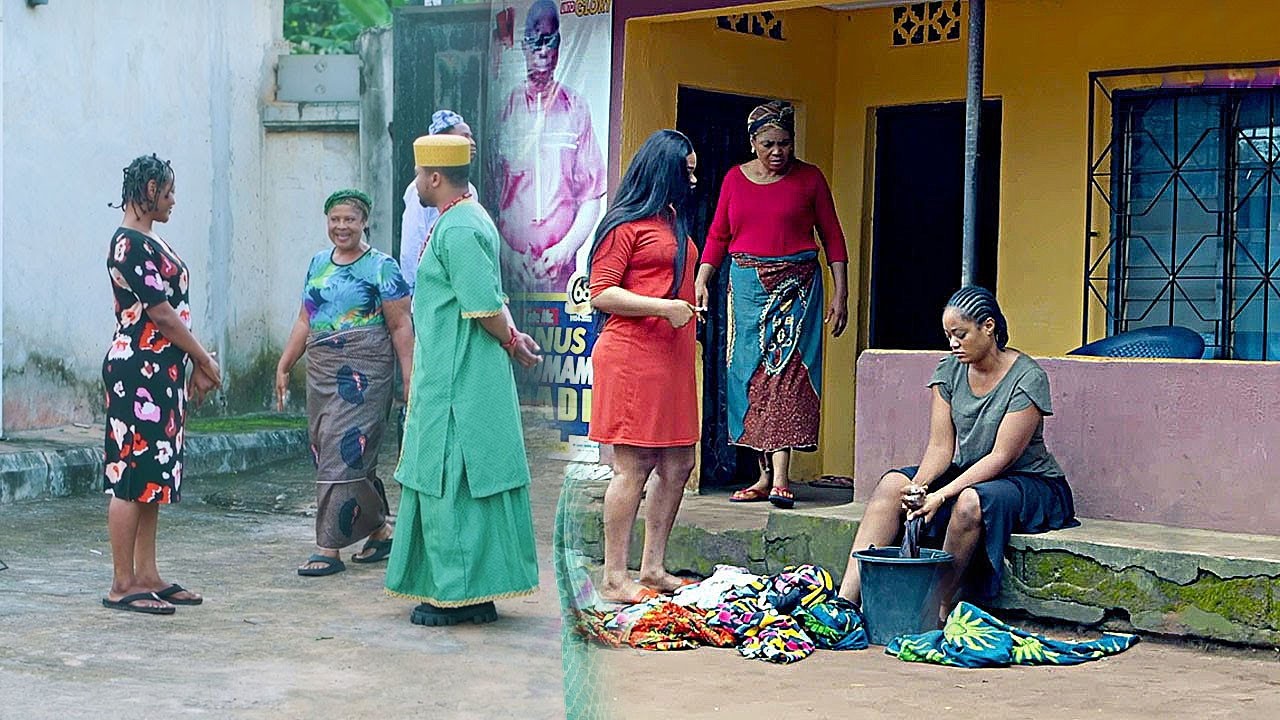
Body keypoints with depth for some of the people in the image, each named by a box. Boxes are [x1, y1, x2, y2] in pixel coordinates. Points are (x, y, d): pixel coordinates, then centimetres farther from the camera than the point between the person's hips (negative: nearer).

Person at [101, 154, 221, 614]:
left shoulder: (149, 242, 17)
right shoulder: (130, 244, -14)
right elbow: (160, 313, -16)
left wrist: (195, 367, 12)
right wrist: (205, 360, -8)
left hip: (163, 373, 10)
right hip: (138, 372, -10)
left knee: (154, 476, 11)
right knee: (132, 476, -6)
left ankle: (147, 576, 16)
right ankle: (122, 585, -2)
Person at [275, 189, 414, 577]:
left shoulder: (381, 267, -4)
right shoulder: (318, 263, 15)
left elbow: (400, 327, -6)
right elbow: (305, 320, 20)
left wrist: (410, 380, -12)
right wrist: (284, 366, 16)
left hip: (363, 370, -7)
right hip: (321, 369, 7)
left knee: (346, 452, -10)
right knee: (325, 451, 8)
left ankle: (330, 548, -6)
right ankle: (380, 532, 22)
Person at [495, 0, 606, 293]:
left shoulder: (576, 109, 5)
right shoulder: (507, 107, 6)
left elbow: (592, 196, 4)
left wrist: (565, 248, -9)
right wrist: (505, 250, -5)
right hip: (511, 262, 0)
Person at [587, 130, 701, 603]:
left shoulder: (674, 221, 20)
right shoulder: (626, 224, -6)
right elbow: (600, 294, -11)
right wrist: (663, 307, -18)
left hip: (673, 358, 9)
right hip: (632, 356, -9)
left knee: (678, 466, 9)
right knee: (633, 467, -8)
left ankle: (653, 569, 19)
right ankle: (615, 579, -2)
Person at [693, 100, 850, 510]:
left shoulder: (809, 179, 3)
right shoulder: (735, 179, 10)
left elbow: (833, 237, 5)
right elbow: (717, 235, 11)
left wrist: (841, 295, 0)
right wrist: (700, 282, 0)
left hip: (796, 286, -3)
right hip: (747, 287, 3)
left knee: (787, 369, -12)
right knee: (751, 373, 0)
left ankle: (780, 477, -17)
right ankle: (765, 476, 5)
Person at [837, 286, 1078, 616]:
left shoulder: (1028, 378, -17)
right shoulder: (950, 370, 2)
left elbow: (1001, 456, -20)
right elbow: (941, 446, -3)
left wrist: (941, 495, -28)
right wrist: (918, 486, -23)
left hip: (1027, 481, -6)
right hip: (966, 474, 6)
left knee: (969, 502, -38)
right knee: (891, 485, -18)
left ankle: (937, 612, -25)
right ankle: (846, 600, -25)